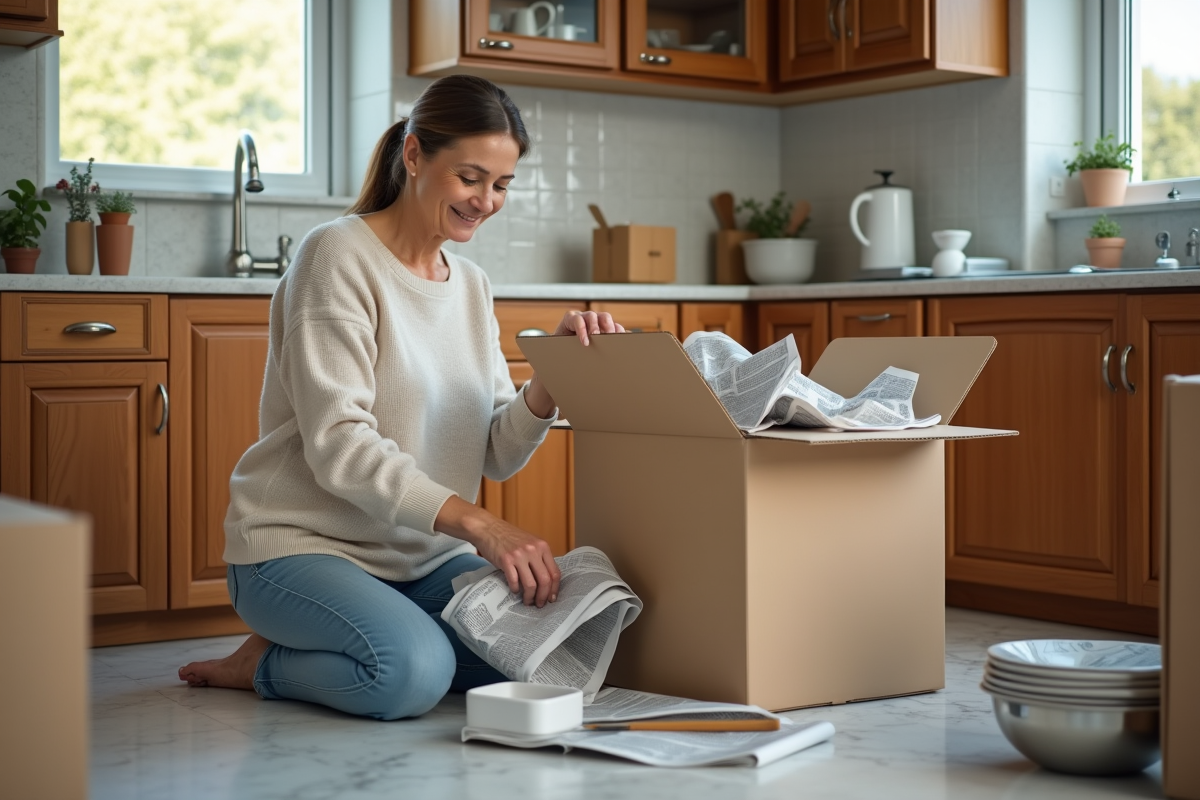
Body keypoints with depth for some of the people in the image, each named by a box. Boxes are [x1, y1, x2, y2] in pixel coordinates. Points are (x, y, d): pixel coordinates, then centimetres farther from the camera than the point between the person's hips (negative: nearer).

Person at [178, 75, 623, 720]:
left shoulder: (471, 285, 12)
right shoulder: (338, 256, -11)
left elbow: (498, 455, 6)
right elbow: (338, 445, -21)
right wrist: (476, 523, -30)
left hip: (425, 559, 7)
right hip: (304, 546, -7)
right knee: (413, 673, -33)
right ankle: (265, 664, -3)